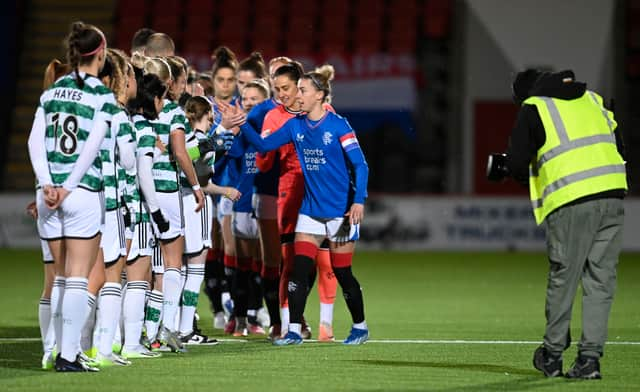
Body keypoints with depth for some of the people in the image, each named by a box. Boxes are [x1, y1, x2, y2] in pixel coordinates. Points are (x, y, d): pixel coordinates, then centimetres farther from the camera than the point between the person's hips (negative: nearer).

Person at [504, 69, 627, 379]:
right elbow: (618, 144, 20)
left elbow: (516, 164, 1)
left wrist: (531, 176, 22)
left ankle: (553, 354, 15)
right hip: (613, 195, 4)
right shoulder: (592, 98, 20)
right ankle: (590, 357, 3)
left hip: (570, 202, -4)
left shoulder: (533, 108, 5)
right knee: (600, 279, 6)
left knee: (562, 278, 6)